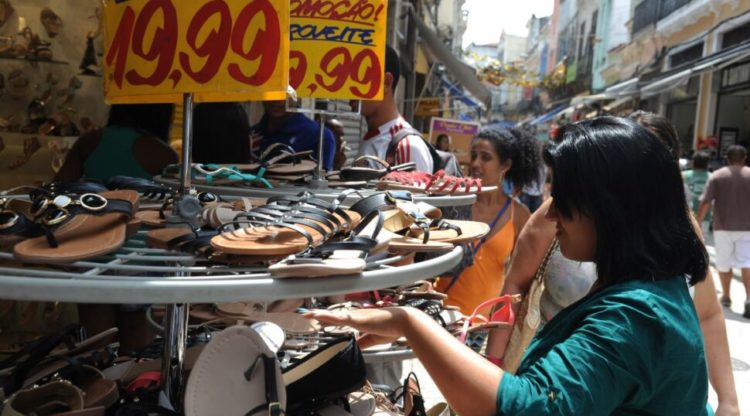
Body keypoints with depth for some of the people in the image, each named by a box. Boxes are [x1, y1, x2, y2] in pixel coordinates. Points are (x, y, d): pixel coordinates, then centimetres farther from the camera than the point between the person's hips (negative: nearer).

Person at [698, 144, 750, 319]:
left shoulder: (716, 176, -1)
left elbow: (705, 203, -8)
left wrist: (697, 223, -2)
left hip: (723, 226, 0)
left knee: (724, 263, 14)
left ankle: (725, 297, 26)